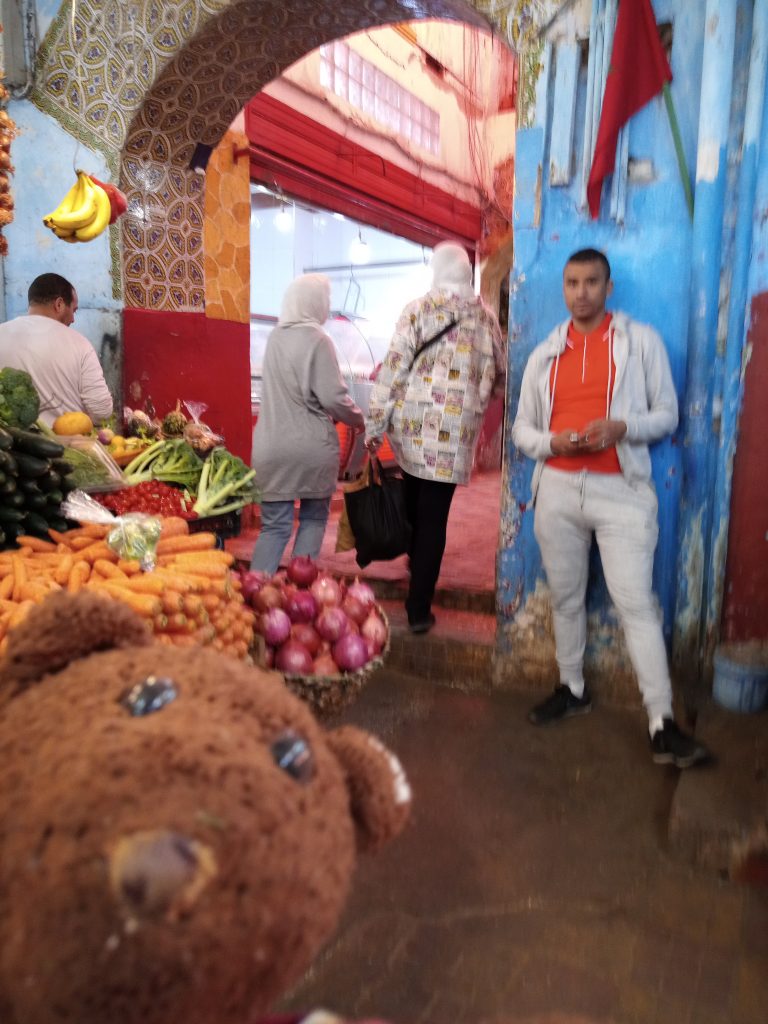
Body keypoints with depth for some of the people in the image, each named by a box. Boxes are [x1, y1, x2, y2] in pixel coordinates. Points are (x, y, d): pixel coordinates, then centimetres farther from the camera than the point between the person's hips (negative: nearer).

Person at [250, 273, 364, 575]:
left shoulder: (275, 336, 10)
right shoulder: (316, 339, -11)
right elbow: (332, 397, -16)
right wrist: (359, 420, 2)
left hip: (271, 447, 5)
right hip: (311, 447, -5)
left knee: (274, 525, 9)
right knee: (313, 518, 14)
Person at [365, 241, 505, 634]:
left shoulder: (417, 310, 1)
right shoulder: (486, 317, 9)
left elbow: (394, 368, -4)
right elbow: (500, 376, 17)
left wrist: (374, 425, -1)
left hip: (412, 423, 0)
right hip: (455, 429, 0)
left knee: (415, 503, 20)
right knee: (434, 516, 3)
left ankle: (415, 563, 37)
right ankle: (418, 608, 6)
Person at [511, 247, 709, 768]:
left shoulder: (642, 341, 4)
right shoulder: (545, 353, 13)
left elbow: (667, 414, 3)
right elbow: (521, 426, 12)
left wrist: (622, 427, -17)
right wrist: (550, 442, -10)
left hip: (621, 490, -3)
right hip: (558, 489, 4)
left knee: (636, 602, -7)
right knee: (566, 597, 12)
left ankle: (662, 723, 0)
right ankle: (573, 688, 30)